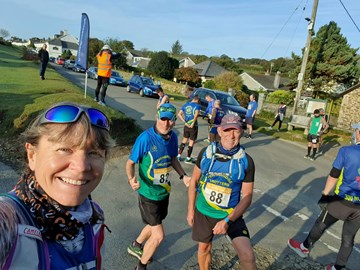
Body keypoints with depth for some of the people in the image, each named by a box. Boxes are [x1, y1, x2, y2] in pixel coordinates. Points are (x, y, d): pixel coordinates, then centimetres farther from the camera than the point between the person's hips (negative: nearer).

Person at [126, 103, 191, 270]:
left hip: (164, 191, 7)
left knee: (154, 225, 26)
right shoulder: (145, 138, -25)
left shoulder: (173, 137, -6)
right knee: (159, 235, -1)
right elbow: (130, 162, -16)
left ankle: (135, 246, 55)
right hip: (149, 193, -7)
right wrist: (131, 179, -35)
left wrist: (183, 175, -3)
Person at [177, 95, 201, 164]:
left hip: (186, 126, 5)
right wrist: (193, 123, -16)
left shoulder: (185, 105, 9)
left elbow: (179, 114, 0)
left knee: (184, 140, 21)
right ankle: (188, 158, 14)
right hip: (193, 126, -5)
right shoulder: (197, 105, -6)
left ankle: (179, 155, 23)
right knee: (191, 142, 7)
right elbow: (196, 114, -25)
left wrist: (185, 122, -3)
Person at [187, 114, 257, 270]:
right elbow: (194, 180, 2)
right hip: (203, 212, 2)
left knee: (247, 256, -16)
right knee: (204, 248, 20)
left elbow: (247, 197, -12)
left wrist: (228, 220, -22)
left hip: (231, 214, -2)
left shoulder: (246, 161, -15)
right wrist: (191, 209, 3)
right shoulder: (206, 152, -10)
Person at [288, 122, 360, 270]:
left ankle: (304, 248, 40)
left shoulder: (346, 151, -14)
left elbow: (333, 176, -9)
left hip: (342, 200, -3)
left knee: (320, 224, 19)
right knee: (348, 238, 17)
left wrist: (325, 195, 4)